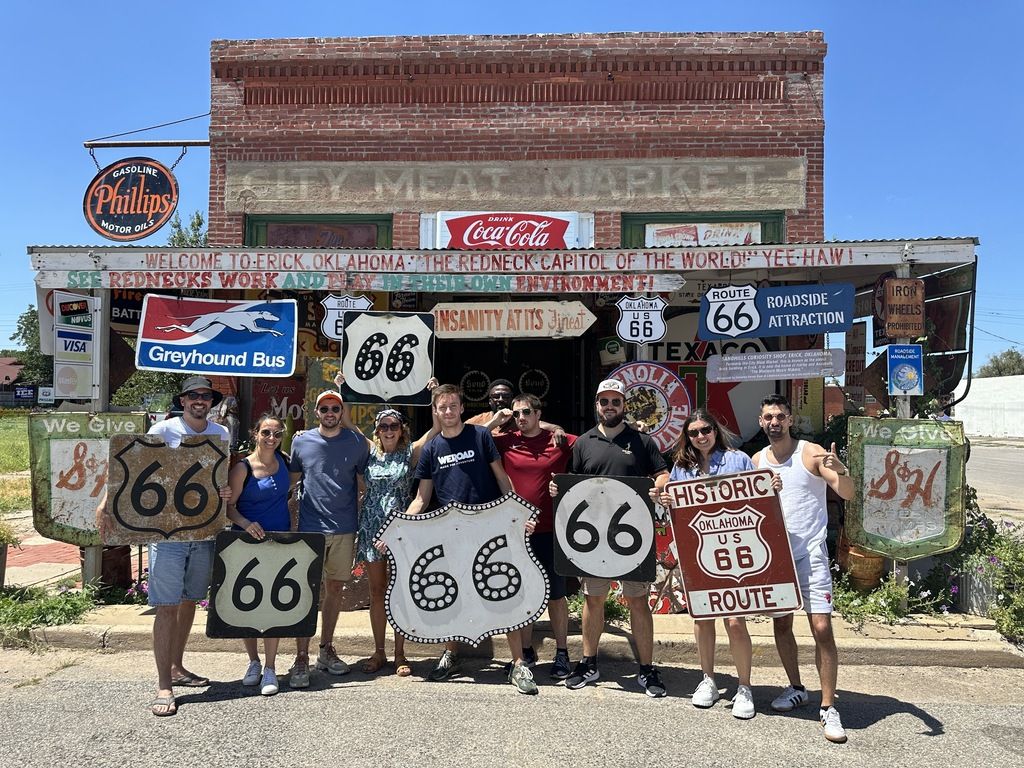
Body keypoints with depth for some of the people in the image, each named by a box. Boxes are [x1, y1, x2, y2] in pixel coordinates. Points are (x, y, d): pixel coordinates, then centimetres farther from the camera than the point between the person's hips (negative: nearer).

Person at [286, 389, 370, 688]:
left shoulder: (357, 442, 3)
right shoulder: (301, 442, 3)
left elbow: (364, 484, 9)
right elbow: (292, 482, 10)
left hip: (345, 529, 1)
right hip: (310, 528, -1)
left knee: (335, 588, 11)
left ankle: (327, 650, 24)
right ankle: (301, 659, 4)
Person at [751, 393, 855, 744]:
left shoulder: (811, 453, -7)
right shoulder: (757, 460, 7)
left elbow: (848, 493, -15)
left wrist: (840, 470, -35)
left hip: (810, 553, -4)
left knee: (822, 629, -9)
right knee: (781, 624, 13)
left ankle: (828, 708, 2)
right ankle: (796, 689, 32)